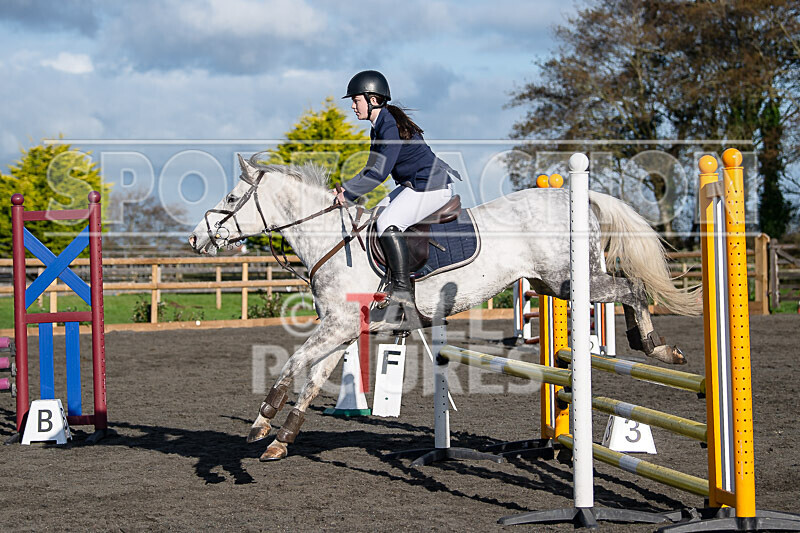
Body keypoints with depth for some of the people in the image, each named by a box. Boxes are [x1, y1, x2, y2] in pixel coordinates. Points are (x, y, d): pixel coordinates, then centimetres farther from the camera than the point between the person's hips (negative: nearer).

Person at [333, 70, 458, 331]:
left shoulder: (391, 126, -20)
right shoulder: (380, 127, 12)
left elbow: (380, 172, -25)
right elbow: (372, 169, 17)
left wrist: (349, 194, -21)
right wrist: (345, 188, 5)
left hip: (432, 185, -11)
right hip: (414, 184, 11)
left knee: (388, 223, -26)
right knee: (374, 219, 11)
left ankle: (402, 293, -26)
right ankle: (394, 283, 10)